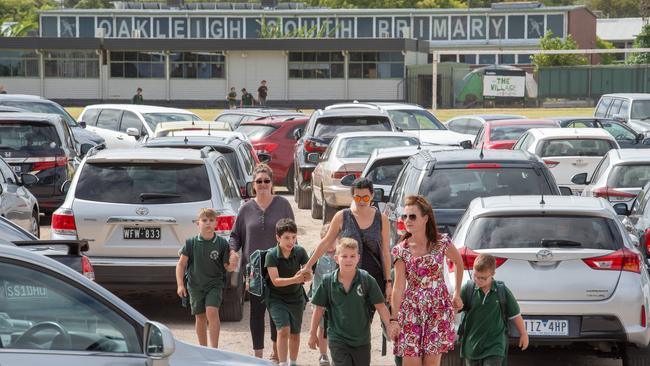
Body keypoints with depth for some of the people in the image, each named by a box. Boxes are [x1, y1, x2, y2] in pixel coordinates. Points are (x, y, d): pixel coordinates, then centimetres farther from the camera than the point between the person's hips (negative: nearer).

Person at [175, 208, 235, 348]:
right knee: (200, 317, 10)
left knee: (212, 312, -19)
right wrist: (180, 284, -6)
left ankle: (214, 349, -16)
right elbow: (181, 264, 2)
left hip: (215, 285, -2)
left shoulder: (222, 243, -4)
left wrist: (232, 267, -22)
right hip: (196, 285, 2)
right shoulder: (191, 243, -2)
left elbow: (226, 266, 1)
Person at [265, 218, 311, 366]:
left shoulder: (300, 252, -9)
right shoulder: (271, 255, -17)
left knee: (295, 334, 13)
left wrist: (303, 277, -31)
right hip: (277, 298, -3)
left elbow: (309, 276, -8)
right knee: (283, 330, -18)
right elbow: (275, 281, -23)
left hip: (296, 297, 3)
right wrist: (295, 279, -37)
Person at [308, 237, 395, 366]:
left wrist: (390, 328, -11)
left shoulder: (367, 280, -10)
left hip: (362, 340, 1)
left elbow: (380, 306, -6)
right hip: (337, 339, -1)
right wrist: (312, 333, 7)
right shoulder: (328, 281, -7)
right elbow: (320, 308, 3)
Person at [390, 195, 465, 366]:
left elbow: (458, 262, 15)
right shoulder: (401, 250, -4)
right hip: (411, 310, 0)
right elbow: (399, 286, -5)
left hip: (438, 308, 0)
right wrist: (394, 319, -7)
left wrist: (457, 293, 14)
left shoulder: (442, 243, -5)